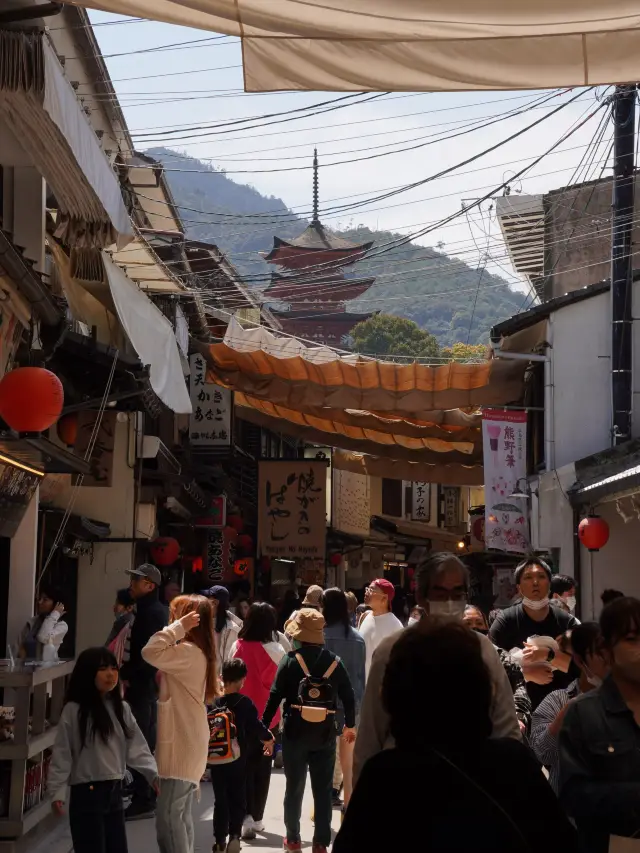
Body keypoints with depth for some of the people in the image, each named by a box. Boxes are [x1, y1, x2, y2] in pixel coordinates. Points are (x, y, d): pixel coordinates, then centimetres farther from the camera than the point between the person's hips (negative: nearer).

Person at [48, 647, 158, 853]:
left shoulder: (121, 708, 8)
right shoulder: (73, 710, -9)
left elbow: (137, 747, 4)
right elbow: (61, 754, -8)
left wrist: (154, 774, -8)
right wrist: (57, 791, -13)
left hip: (114, 791, 6)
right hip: (87, 793, -6)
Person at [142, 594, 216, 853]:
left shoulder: (188, 652, -18)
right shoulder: (196, 652, 13)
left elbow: (150, 653, -29)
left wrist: (178, 628, -22)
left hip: (181, 744, -10)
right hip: (186, 743, 10)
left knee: (168, 815, -9)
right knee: (181, 815, 13)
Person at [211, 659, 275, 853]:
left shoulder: (213, 702, -2)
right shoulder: (245, 703, -10)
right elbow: (255, 726, -12)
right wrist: (268, 739, 7)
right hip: (238, 760, -2)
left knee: (220, 800, 12)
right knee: (238, 799, 7)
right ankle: (234, 835, -10)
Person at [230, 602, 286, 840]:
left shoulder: (238, 647, -7)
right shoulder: (276, 649, -10)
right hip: (268, 715, 0)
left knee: (244, 766, 7)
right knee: (262, 767, 14)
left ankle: (247, 817, -9)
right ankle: (257, 818, 20)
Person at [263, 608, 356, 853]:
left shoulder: (290, 660, -7)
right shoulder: (335, 662, 0)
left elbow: (275, 696, -10)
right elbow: (348, 697, 5)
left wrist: (264, 727, -3)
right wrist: (350, 725, 20)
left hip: (295, 732, -1)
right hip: (325, 734, 1)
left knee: (294, 788, 12)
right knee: (323, 790, 7)